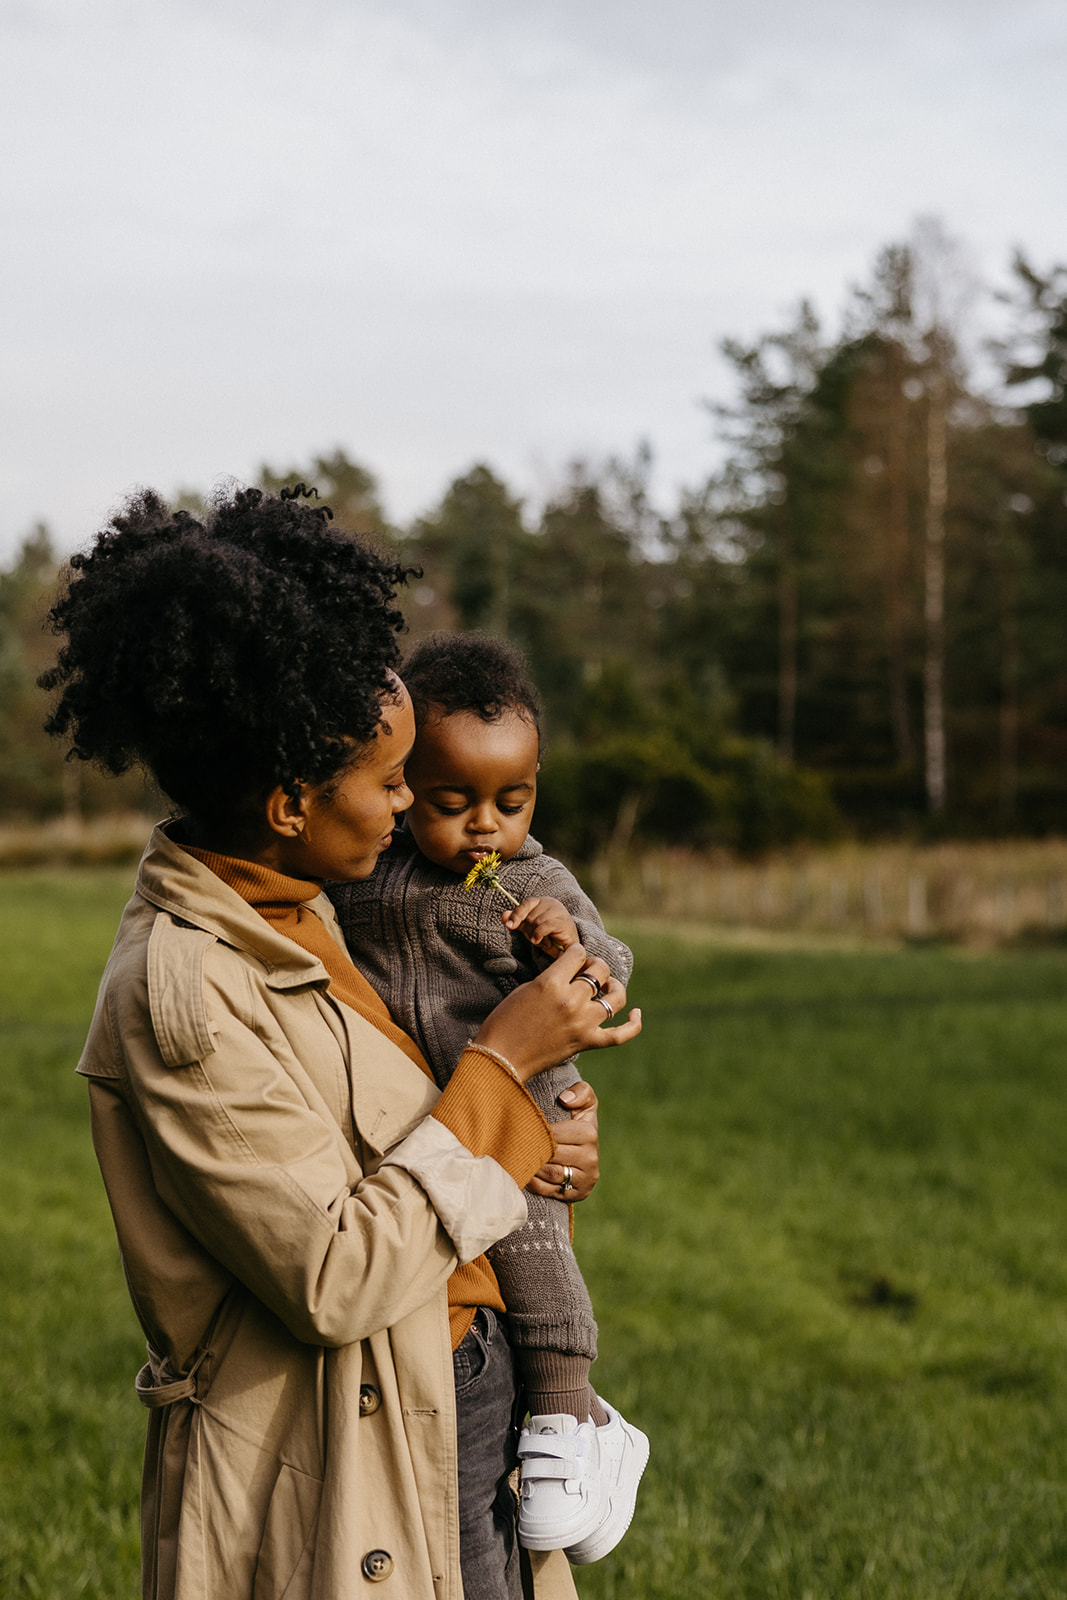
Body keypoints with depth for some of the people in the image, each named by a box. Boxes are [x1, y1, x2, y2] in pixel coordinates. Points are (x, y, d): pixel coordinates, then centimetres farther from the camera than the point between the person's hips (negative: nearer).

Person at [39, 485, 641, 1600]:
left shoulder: (292, 917, 6)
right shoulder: (178, 988, -22)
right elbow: (336, 1282, -24)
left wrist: (516, 1140, -1)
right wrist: (499, 1062, -17)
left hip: (451, 1414, 9)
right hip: (334, 1498, -9)